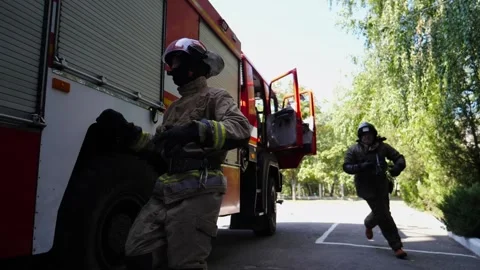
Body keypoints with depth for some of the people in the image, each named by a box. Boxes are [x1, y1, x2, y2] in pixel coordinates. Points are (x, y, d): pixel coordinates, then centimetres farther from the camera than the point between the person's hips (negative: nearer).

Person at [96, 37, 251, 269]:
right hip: (165, 191, 8)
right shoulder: (174, 107, 27)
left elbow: (240, 128, -18)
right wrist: (128, 131, 15)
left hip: (196, 191, -8)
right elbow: (159, 146, 26)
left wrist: (198, 130, -33)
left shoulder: (215, 97, 2)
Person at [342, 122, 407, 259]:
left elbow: (399, 157, -1)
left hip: (382, 185, 5)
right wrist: (361, 166, -28)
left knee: (381, 212, 21)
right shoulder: (354, 150, -8)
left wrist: (398, 167, -25)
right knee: (384, 215, -7)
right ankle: (396, 246, 4)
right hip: (366, 187, -4)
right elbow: (346, 167, -10)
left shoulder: (382, 146, -2)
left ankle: (368, 224, 54)